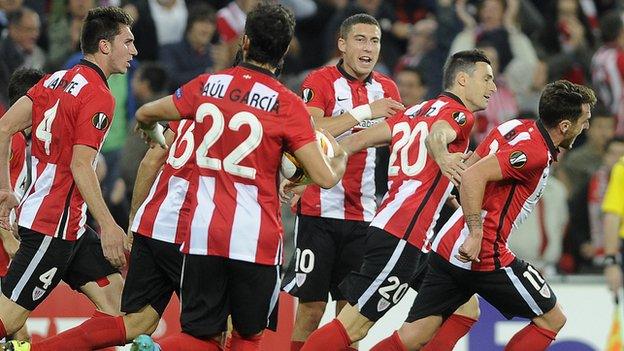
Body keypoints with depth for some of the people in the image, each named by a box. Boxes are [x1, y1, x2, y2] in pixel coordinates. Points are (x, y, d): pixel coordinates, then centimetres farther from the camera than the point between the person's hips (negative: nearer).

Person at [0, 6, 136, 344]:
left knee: (114, 297, 8)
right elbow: (80, 166, -20)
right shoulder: (98, 97, -14)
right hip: (54, 223, -10)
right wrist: (107, 225, -19)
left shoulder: (56, 79, 11)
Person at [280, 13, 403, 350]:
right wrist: (364, 112, -23)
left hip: (362, 215, 5)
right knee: (311, 307, -5)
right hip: (319, 210, -5)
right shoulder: (321, 81, -6)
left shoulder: (386, 90, 11)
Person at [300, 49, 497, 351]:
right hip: (402, 236, -10)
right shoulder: (459, 114, -4)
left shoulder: (418, 111, 20)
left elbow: (357, 140, 15)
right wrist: (442, 158, -51)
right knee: (354, 326, -10)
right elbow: (436, 134, -29)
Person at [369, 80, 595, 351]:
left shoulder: (516, 127, 11)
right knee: (552, 319, 6)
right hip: (485, 255, -9)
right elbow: (473, 176, -24)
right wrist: (476, 234, -25)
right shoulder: (536, 152, -15)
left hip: (448, 246, 9)